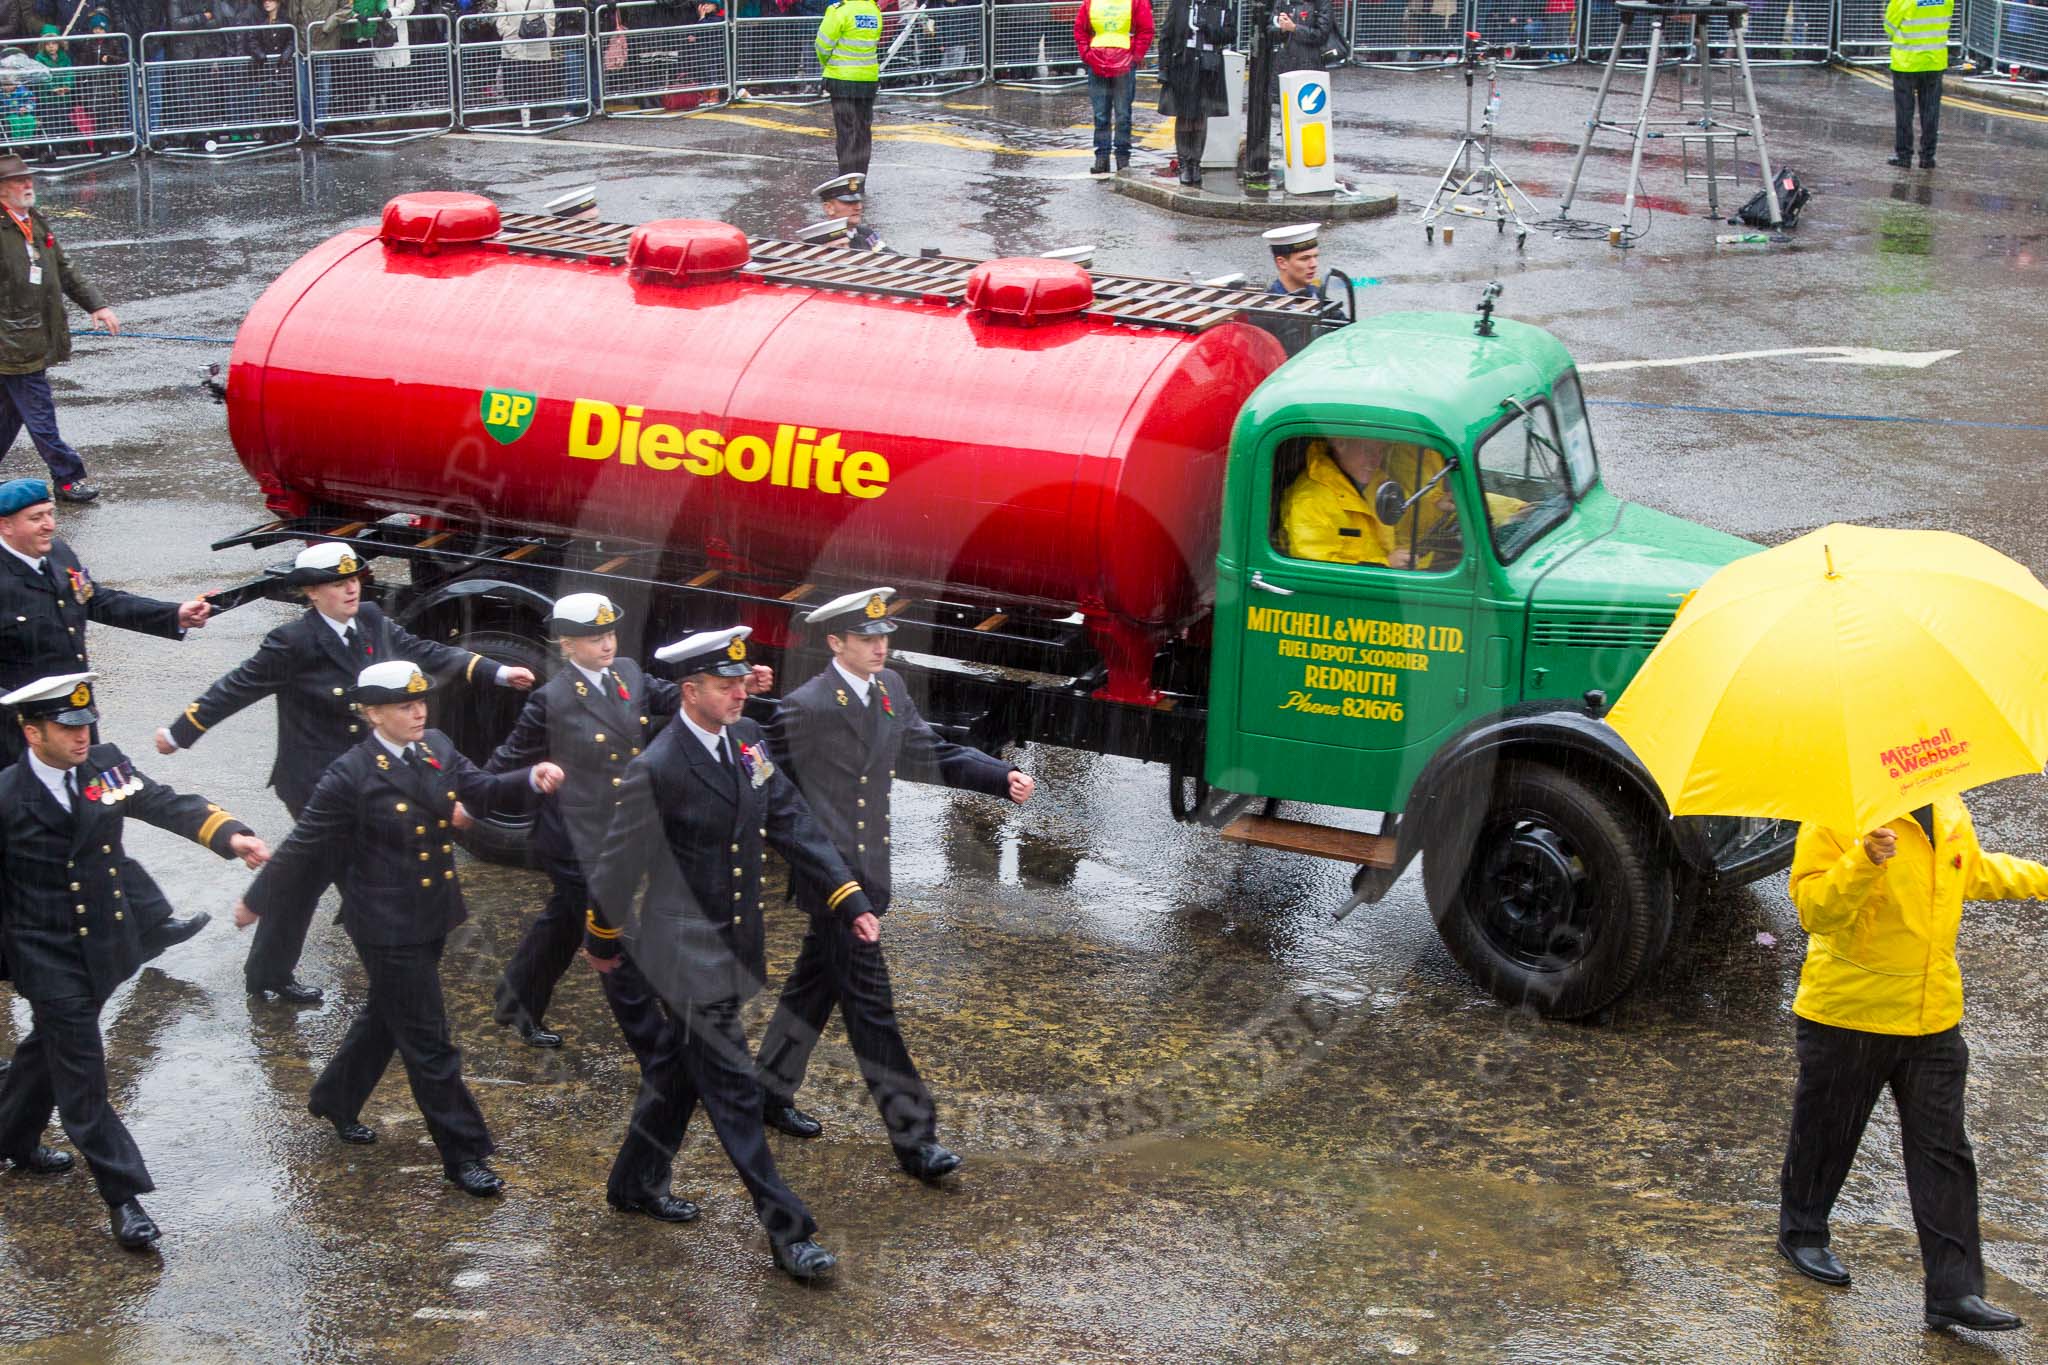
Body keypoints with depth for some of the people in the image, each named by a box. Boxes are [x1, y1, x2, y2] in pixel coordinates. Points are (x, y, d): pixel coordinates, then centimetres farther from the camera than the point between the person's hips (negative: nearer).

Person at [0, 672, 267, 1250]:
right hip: (49, 957, -5)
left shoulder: (105, 765, -5)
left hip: (104, 942, 6)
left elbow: (168, 805, -15)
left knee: (51, 1045, 25)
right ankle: (124, 1194, 1)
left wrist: (231, 835, -32)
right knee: (81, 1073, -3)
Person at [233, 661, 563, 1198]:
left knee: (386, 1015, 25)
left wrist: (531, 778, -25)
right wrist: (256, 902, -2)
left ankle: (335, 1100, 48)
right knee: (428, 1042, -1)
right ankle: (463, 1154, 8)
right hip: (387, 927, -7)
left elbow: (482, 790, -5)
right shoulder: (352, 776, -17)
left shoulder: (437, 748, 2)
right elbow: (304, 846, -10)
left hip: (434, 916, 7)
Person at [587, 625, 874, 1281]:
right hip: (688, 950, -8)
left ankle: (636, 1182, 40)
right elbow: (620, 863, -10)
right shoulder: (658, 770, -21)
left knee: (680, 1068, 22)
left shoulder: (747, 741, 1)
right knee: (733, 1088, -4)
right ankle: (787, 1232, -2)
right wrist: (602, 939, 2)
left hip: (734, 944, 8)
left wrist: (850, 899, 0)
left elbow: (793, 824, 5)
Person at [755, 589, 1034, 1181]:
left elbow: (926, 754, 11)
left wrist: (1003, 777, -2)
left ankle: (770, 1093, 38)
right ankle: (913, 1139, -1)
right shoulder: (804, 709, -17)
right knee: (870, 1004, -5)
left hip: (868, 871, 8)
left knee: (815, 986, 21)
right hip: (829, 876, -8)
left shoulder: (890, 689, 6)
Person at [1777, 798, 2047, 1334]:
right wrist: (1863, 862, -41)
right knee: (1825, 1133, 14)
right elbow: (1814, 909, -26)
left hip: (1934, 1020, 5)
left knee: (1943, 1153, 2)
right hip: (1846, 1014, -5)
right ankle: (1801, 1234, 39)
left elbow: (1977, 872, 27)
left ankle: (1954, 1291, 4)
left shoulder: (1951, 813, 6)